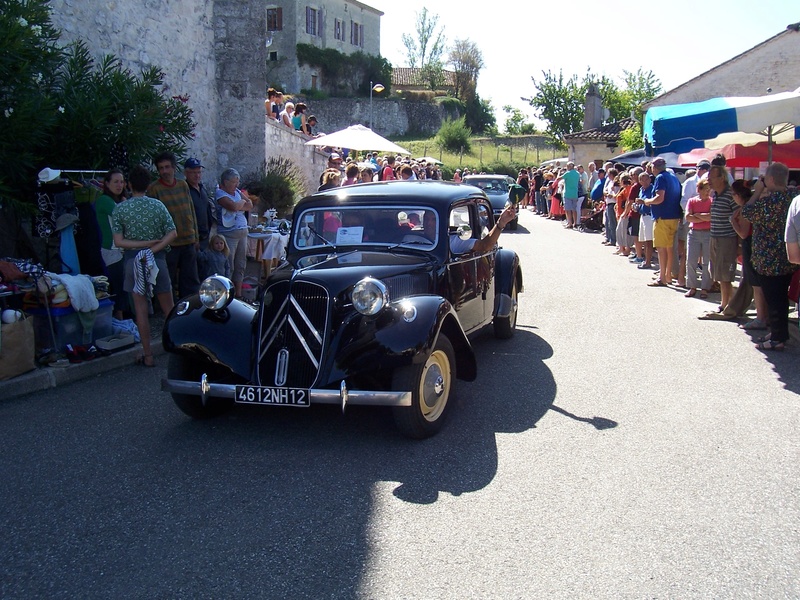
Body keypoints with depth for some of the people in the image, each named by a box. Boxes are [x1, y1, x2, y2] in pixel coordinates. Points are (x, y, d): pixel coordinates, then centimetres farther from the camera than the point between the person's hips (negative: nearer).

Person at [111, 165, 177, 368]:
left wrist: (144, 244, -7)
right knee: (168, 306, 12)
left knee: (141, 309, 3)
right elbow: (173, 234, -8)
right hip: (157, 259, 1)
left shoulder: (120, 209, -4)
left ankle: (148, 355, 7)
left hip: (133, 260, -1)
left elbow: (118, 241, -9)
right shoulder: (158, 205, -2)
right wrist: (154, 247, -11)